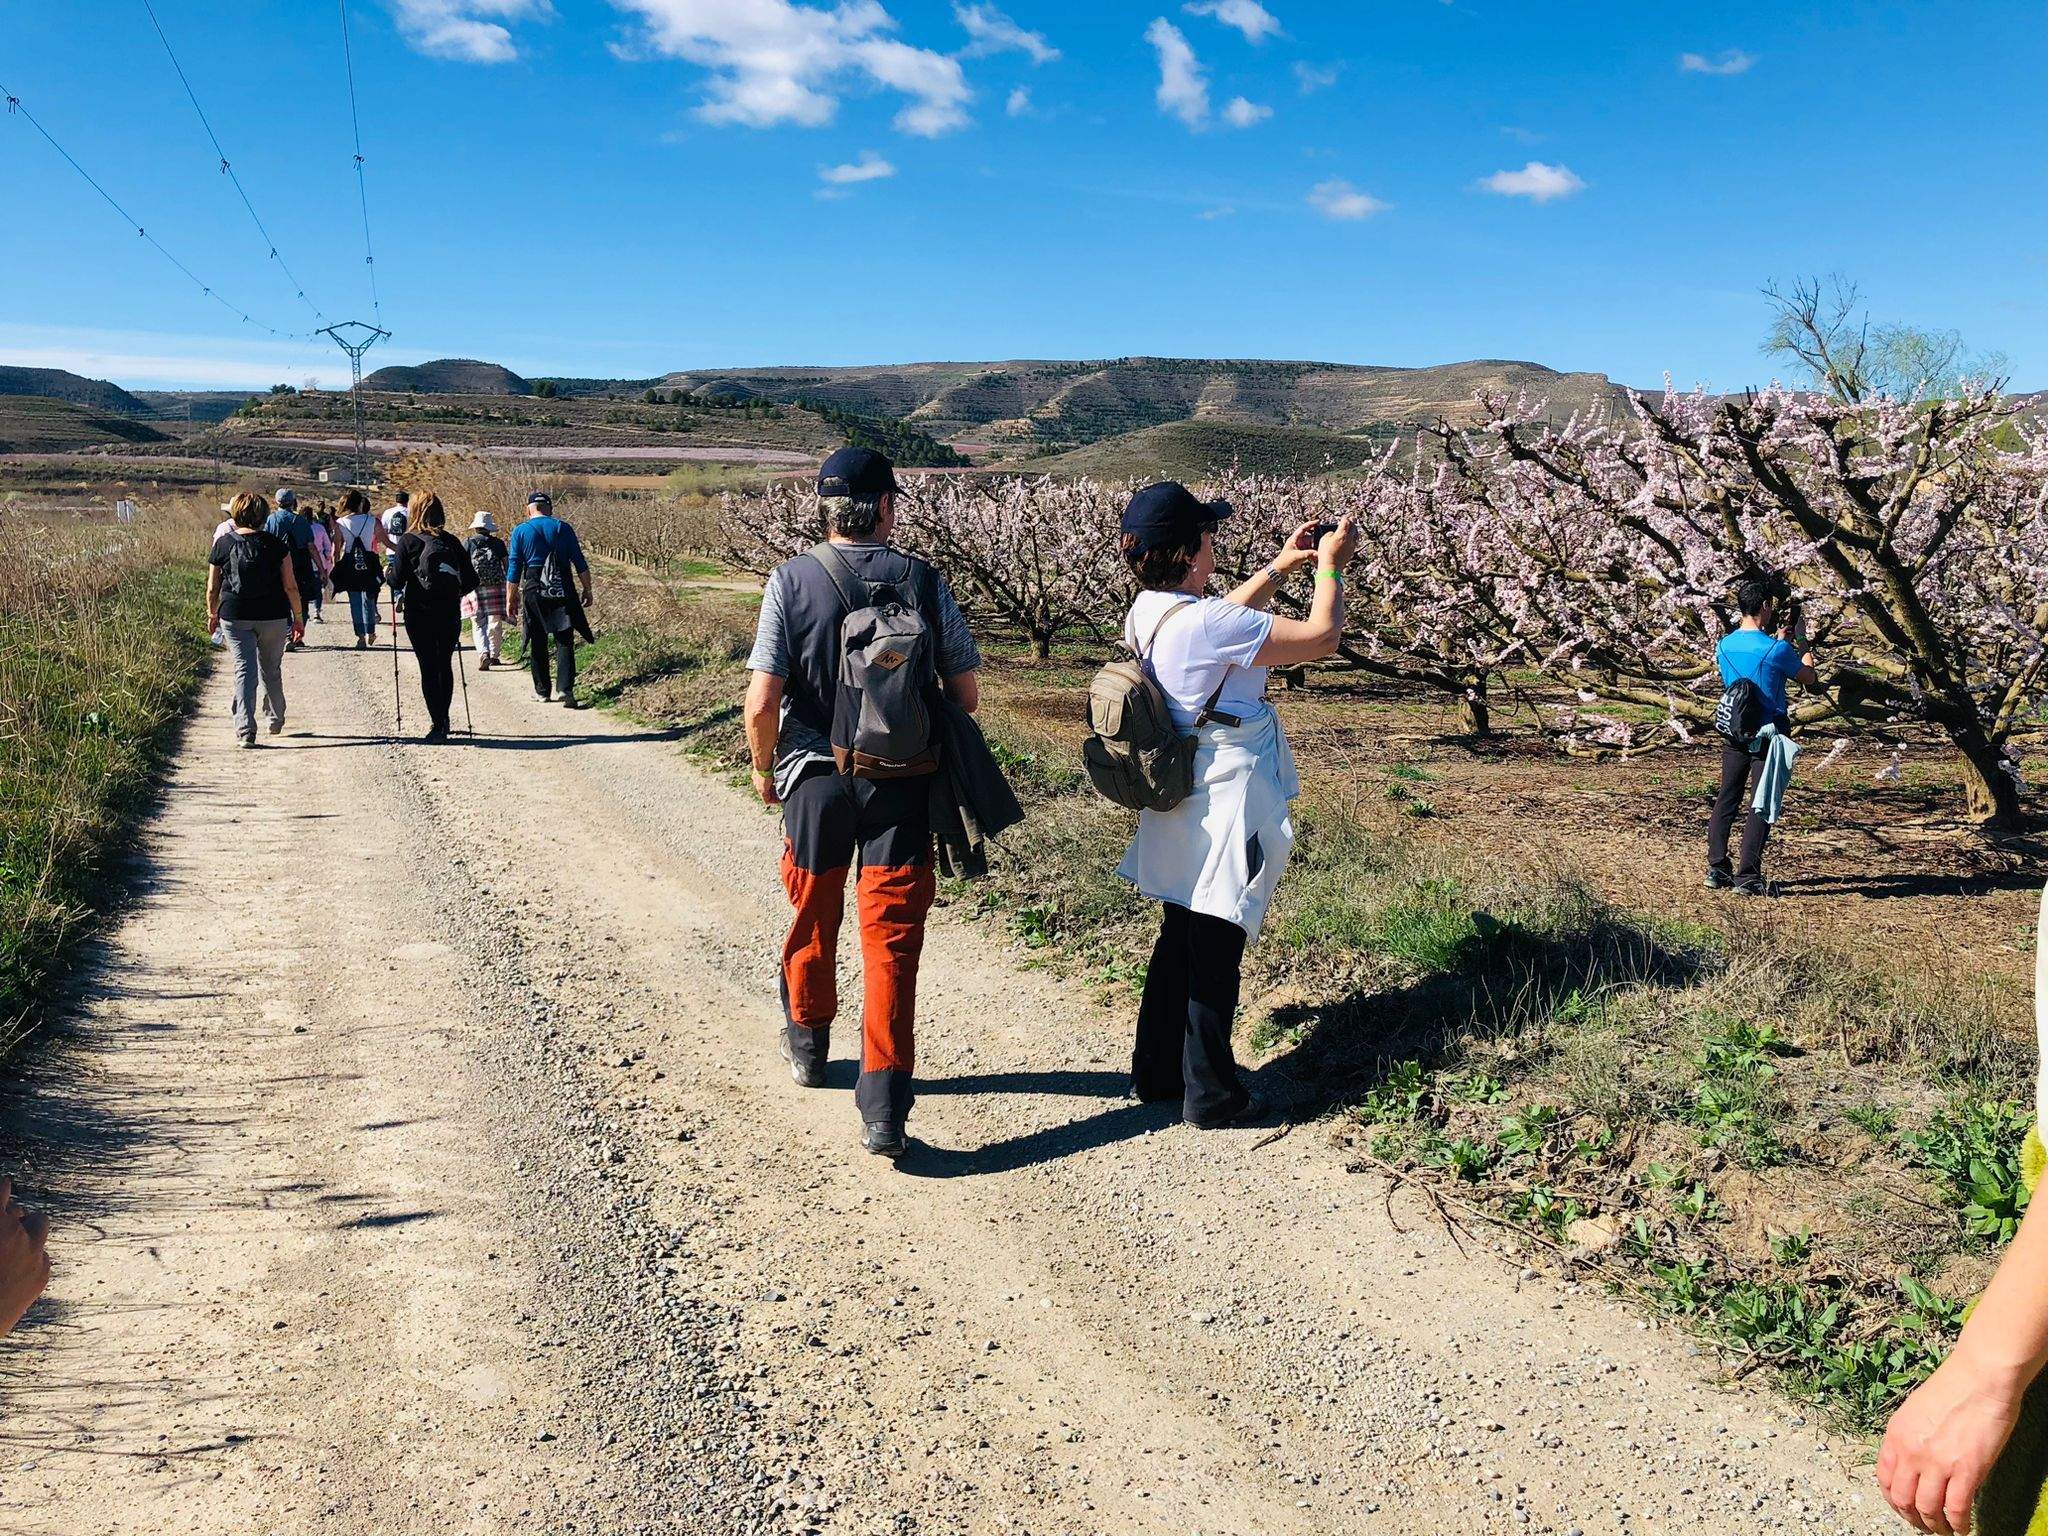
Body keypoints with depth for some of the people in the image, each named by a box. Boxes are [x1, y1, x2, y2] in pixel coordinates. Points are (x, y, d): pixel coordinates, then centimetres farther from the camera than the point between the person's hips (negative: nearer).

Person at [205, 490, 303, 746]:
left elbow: (213, 588, 5)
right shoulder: (276, 545, -2)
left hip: (234, 617, 0)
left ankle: (245, 729, -11)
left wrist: (212, 614, 21)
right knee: (272, 670, 16)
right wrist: (298, 616, 8)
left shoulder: (224, 544, 0)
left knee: (244, 670, 0)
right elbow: (290, 586, -3)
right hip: (273, 617, 0)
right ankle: (276, 720, 33)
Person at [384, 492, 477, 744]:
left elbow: (397, 580, -10)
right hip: (450, 614, 3)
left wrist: (387, 572, 12)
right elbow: (470, 581, 2)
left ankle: (437, 725, -2)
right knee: (445, 665, 16)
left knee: (429, 668, 1)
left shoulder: (408, 541, -5)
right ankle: (444, 720, 24)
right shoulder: (452, 542, 4)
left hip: (420, 615, -3)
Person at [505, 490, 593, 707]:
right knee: (564, 641, 2)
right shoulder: (563, 528, 4)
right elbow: (580, 563, 2)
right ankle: (565, 688, -11)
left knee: (538, 643, 10)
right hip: (564, 592, 0)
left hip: (534, 592, 0)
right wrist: (587, 590, 9)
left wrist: (510, 600, 8)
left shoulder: (520, 531, 3)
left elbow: (513, 570, 2)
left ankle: (542, 691, 16)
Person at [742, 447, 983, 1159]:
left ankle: (807, 1045, 44)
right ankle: (883, 1107, -1)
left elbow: (761, 702, -12)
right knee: (891, 937, 3)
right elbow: (966, 693, -2)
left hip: (816, 778, 1)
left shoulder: (791, 581, -9)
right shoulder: (923, 580, -6)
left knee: (812, 919, 21)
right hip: (903, 783, 0)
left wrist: (764, 769, 6)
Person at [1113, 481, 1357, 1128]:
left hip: (1179, 801, 9)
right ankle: (1210, 1094, 17)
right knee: (1215, 950, 4)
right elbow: (1321, 638, -16)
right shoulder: (1207, 620, -24)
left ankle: (1156, 1072, 31)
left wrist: (1278, 569, 20)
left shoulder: (1147, 613, 2)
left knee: (1179, 938, 20)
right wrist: (1329, 566, 0)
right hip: (1227, 802, -9)